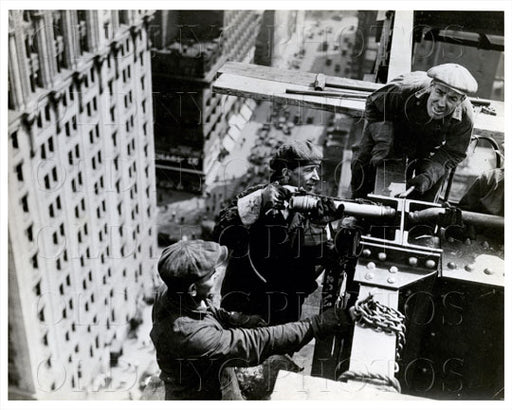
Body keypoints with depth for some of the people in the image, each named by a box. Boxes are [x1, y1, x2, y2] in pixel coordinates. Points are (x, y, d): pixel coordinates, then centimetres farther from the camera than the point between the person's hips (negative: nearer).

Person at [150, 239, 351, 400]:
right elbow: (257, 343, -38)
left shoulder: (169, 292, -16)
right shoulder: (189, 334, -41)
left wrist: (259, 322, -16)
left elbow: (217, 315, -3)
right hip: (196, 397, -8)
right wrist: (316, 325, -34)